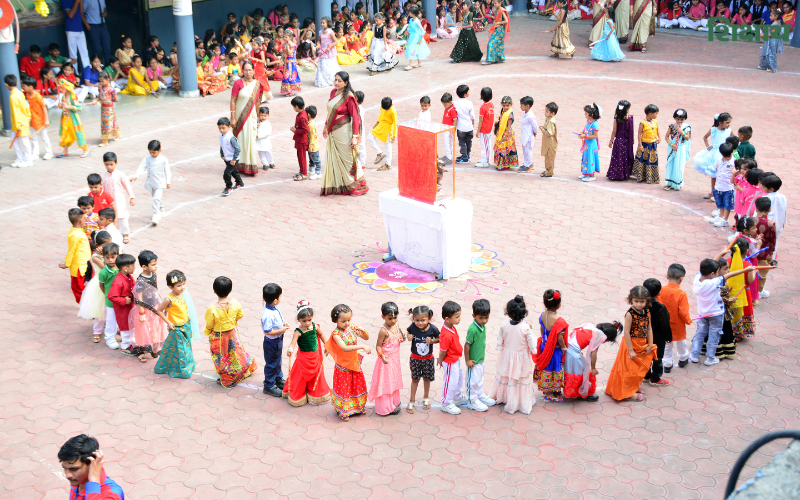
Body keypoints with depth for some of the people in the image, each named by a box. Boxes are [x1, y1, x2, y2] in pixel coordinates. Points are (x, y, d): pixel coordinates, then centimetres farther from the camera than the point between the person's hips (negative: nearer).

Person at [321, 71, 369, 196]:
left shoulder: (348, 96, -16)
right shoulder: (333, 92, 5)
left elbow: (355, 117, -17)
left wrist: (355, 137, -21)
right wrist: (326, 126, 23)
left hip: (343, 132, -7)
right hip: (333, 132, 7)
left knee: (348, 159, 1)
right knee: (333, 158, 11)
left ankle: (358, 186, 16)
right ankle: (335, 185, 23)